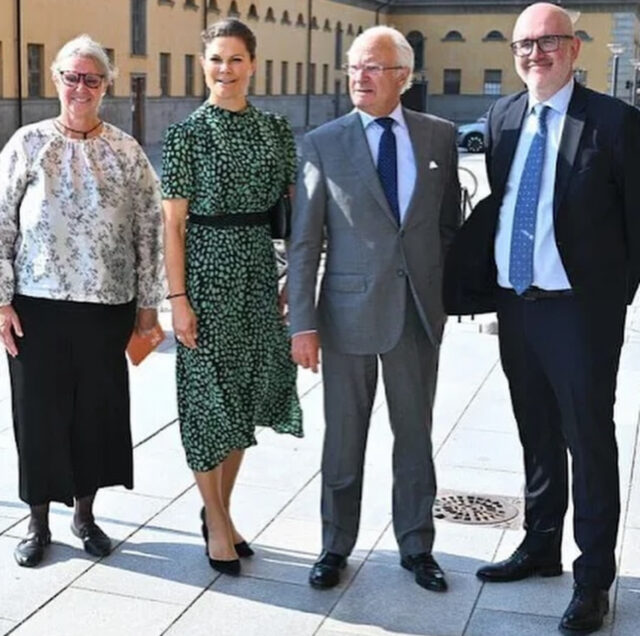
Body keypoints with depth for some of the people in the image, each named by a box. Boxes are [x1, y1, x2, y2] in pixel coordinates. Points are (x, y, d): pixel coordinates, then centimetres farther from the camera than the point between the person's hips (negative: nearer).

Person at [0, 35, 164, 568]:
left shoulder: (127, 152, 3)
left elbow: (149, 228, 4)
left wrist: (148, 301, 2)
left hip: (108, 305, 1)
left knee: (99, 408, 9)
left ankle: (85, 513, 28)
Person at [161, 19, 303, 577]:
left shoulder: (276, 129, 6)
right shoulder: (188, 132, -5)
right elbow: (173, 222, -7)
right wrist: (178, 298, -12)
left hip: (258, 268, 4)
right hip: (207, 266, -4)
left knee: (245, 392, 12)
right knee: (208, 392, 4)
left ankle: (222, 509, 29)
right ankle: (216, 520, 18)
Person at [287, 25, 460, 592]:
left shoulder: (440, 137, 3)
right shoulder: (324, 143, -3)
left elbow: (450, 223, 9)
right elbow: (304, 241, -4)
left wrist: (451, 292, 4)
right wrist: (302, 323, -8)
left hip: (420, 311, 2)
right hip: (350, 311, -1)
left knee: (416, 435, 12)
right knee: (344, 438, 10)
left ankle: (417, 546, 28)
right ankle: (336, 548, 26)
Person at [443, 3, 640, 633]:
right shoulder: (501, 118, 7)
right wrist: (458, 281, 4)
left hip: (579, 308, -5)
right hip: (514, 303, 6)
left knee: (589, 440, 5)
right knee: (537, 435, 19)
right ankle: (540, 546, 36)